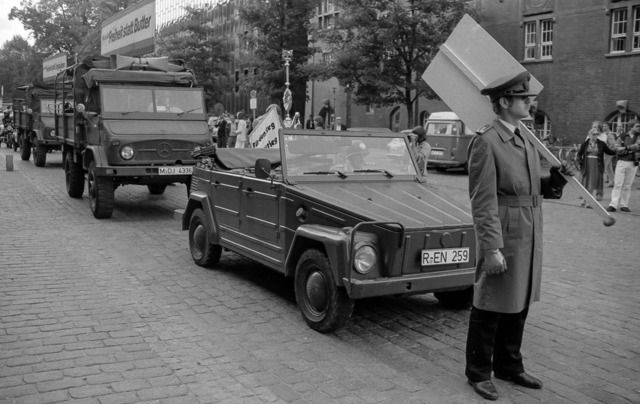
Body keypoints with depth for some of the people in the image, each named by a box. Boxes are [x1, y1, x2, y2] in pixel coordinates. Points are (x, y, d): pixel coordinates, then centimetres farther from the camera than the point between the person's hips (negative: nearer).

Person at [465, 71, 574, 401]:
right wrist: (492, 249, -21)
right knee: (490, 308, 4)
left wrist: (556, 178, 0)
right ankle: (478, 373, 20)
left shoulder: (525, 140, 12)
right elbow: (483, 200, -18)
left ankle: (509, 366, 34)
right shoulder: (485, 141, -15)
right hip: (503, 236, -8)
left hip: (529, 237, 8)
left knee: (519, 306, 18)